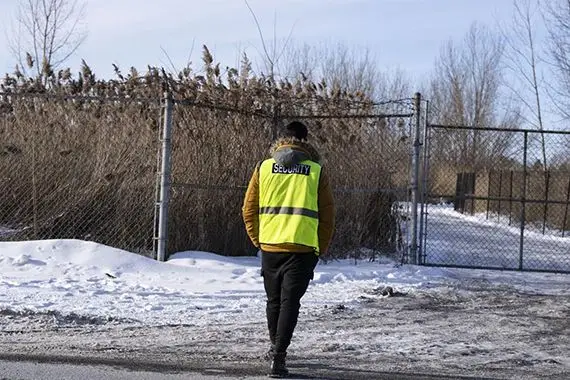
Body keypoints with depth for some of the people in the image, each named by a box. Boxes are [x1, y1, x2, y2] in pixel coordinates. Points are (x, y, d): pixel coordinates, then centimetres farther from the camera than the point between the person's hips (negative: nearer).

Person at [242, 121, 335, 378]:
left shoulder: (264, 168, 5)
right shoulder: (316, 171, 1)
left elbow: (249, 209, 7)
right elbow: (327, 215, 4)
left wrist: (257, 239, 20)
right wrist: (321, 248, 14)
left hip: (270, 246, 2)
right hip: (302, 248, -2)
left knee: (274, 300, 18)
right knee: (290, 302, -2)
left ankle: (275, 347, 37)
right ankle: (278, 357, -12)